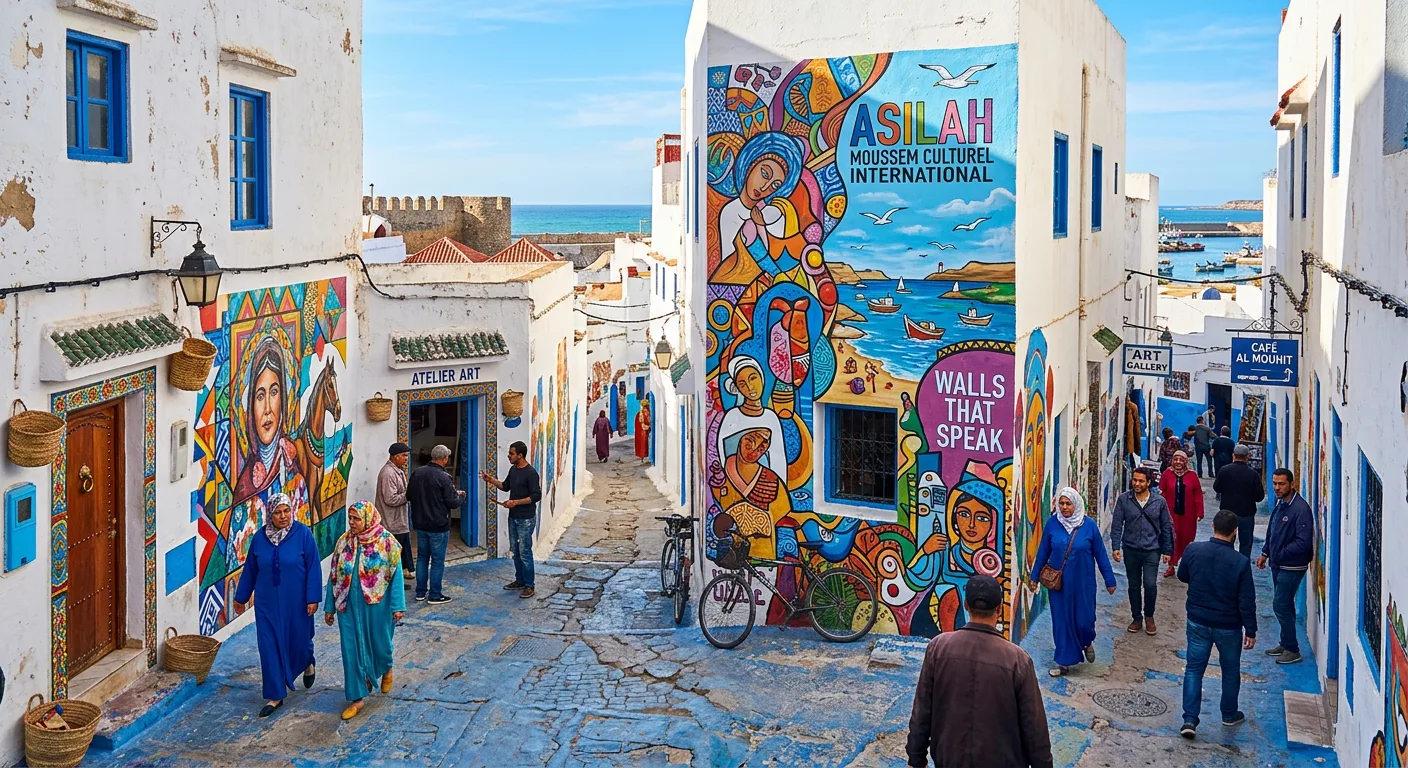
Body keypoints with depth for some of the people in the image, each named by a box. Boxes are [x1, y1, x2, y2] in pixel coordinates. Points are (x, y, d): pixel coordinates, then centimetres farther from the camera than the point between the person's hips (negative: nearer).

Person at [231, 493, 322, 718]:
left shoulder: (303, 534, -11)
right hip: (267, 602, 3)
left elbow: (313, 568, -10)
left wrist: (313, 598, -14)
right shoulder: (260, 538, -1)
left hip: (296, 602, -2)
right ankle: (275, 695, 12)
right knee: (270, 647, 2)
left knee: (299, 640, 11)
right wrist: (241, 596, 15)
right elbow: (250, 569, 9)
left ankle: (308, 664, 47)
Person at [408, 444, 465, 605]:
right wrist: (461, 496, 4)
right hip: (438, 526, -6)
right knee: (437, 560, 3)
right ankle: (435, 595, 7)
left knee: (422, 557, 16)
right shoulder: (444, 477, -18)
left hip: (420, 524, 6)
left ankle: (420, 592, 22)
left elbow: (409, 495, 10)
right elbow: (452, 503, -16)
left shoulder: (417, 473, 0)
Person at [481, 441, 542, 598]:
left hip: (526, 519, -8)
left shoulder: (530, 473, -18)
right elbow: (506, 486, 23)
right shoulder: (513, 469, 8)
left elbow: (536, 496, -21)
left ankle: (529, 586, 3)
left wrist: (516, 502, -24)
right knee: (515, 551, 15)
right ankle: (519, 581, 27)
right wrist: (491, 480, 8)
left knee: (525, 552, -5)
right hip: (513, 517, 9)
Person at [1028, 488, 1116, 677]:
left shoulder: (1089, 525, -9)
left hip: (1083, 583, -1)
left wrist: (1109, 580, 2)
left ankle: (1087, 642, 38)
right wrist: (1035, 576, 8)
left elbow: (1100, 555, -2)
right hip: (1058, 583, 1)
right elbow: (1043, 552, 4)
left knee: (1084, 619, 3)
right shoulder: (1052, 523, -6)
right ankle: (1064, 662, 20)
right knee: (1061, 621, 6)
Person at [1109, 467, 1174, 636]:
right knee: (1134, 585, 10)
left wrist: (1167, 550, 5)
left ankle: (1149, 617, 14)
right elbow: (1116, 525, -2)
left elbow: (1166, 527, 4)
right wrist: (1116, 547, -9)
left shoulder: (1159, 501, -4)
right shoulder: (1124, 499, -5)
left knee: (1150, 584, -9)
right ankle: (1137, 618, 26)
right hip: (1130, 550, 1)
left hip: (1152, 550, -1)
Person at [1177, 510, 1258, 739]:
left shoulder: (1193, 550, -12)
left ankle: (1189, 719, 2)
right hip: (1229, 626, -2)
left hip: (1198, 622, 2)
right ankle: (1230, 715, 35)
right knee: (1231, 671, 19)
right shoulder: (1240, 563, -19)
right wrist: (1251, 631, -3)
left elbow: (1182, 576, 6)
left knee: (1194, 669, 9)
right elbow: (1247, 602, -13)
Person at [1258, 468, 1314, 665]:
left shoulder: (1300, 509, -21)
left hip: (1292, 566, -9)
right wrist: (1265, 553, 13)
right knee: (1284, 604, 17)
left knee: (1281, 605, -6)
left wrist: (1280, 555, -20)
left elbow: (1303, 542, -25)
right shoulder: (1280, 504, 7)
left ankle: (1292, 650, 5)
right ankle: (1285, 645, 28)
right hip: (1278, 564, 9)